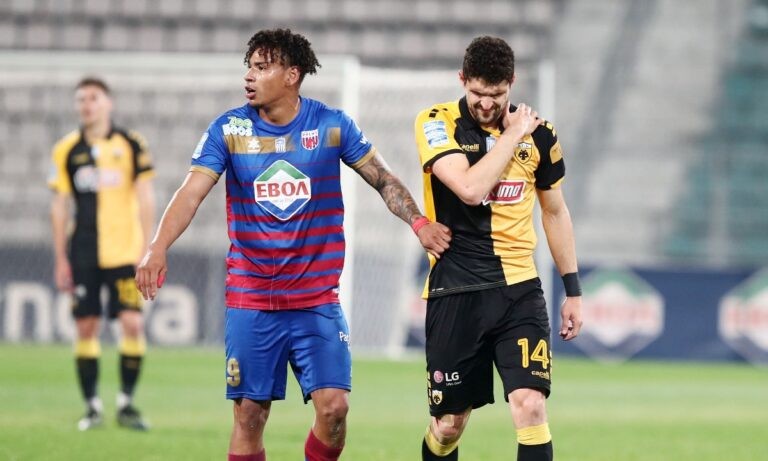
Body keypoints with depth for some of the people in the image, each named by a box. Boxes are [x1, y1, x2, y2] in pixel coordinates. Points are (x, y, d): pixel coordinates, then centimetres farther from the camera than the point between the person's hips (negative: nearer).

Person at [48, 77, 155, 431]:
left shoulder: (132, 145, 1)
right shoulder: (67, 150, 5)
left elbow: (145, 200, 2)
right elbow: (60, 206, 8)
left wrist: (147, 251, -4)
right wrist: (60, 260, 5)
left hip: (125, 252, -1)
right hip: (83, 253, 1)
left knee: (133, 323, -9)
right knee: (86, 326, 1)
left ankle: (126, 402, 2)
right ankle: (92, 405, 9)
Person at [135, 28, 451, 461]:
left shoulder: (332, 124, -1)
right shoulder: (229, 129, -2)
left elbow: (384, 179, 6)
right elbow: (191, 193, -9)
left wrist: (419, 222, -11)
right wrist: (159, 248, -25)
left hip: (318, 299, 0)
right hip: (250, 301, 0)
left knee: (333, 406, -11)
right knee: (250, 414, -1)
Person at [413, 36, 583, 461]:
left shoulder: (538, 134, 5)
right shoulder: (437, 124, -5)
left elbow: (555, 212, 17)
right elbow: (471, 188, -21)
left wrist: (573, 290, 16)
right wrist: (512, 134, -12)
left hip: (519, 289, 2)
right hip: (455, 293, -2)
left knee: (530, 406, -15)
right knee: (449, 423, 5)